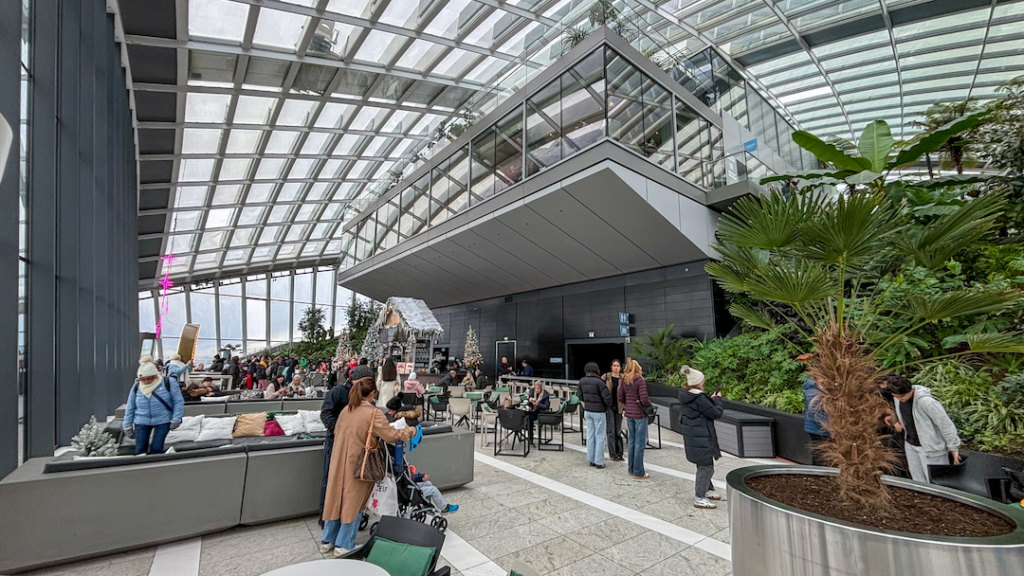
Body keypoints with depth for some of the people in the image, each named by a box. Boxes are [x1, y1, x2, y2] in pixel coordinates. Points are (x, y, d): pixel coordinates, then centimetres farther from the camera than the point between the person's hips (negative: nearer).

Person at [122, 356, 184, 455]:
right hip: (141, 422, 3)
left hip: (163, 422, -3)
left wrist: (176, 419, -9)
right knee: (140, 450, 2)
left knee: (156, 449, -5)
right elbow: (130, 408, 10)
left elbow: (178, 401, -4)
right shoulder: (136, 387, -1)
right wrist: (127, 426, 11)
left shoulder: (167, 384, -9)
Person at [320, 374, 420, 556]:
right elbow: (391, 435, -18)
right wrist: (411, 431, -4)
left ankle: (327, 541, 28)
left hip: (338, 461, 6)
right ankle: (343, 545, 16)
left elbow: (337, 432, 14)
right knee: (353, 502, 7)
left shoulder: (346, 410, 3)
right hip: (358, 464, -6)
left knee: (336, 497, 17)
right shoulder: (373, 413, -17)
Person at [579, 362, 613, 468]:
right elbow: (607, 397, -18)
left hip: (587, 411, 6)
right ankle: (599, 462, 9)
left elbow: (580, 394, 12)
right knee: (600, 436, 4)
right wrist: (609, 406, 2)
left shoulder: (582, 381, 0)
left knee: (590, 435, 14)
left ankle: (590, 460, 21)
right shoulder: (599, 382, -20)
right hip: (599, 412, -6)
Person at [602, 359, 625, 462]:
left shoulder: (623, 378, 1)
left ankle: (619, 453, 20)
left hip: (618, 407, 2)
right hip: (609, 406, -2)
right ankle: (613, 454, 8)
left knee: (618, 431, 10)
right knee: (611, 431, -1)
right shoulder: (606, 377, -4)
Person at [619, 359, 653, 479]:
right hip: (640, 414, -6)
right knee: (640, 443, 1)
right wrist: (649, 405, 1)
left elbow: (620, 398, 6)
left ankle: (631, 468, 26)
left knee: (631, 441, 16)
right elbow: (644, 399, -19)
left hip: (629, 413, 6)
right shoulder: (640, 380, -15)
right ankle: (638, 472, 7)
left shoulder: (623, 381, 4)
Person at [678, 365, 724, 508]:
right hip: (701, 438, -10)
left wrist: (711, 400, 9)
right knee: (706, 466, 2)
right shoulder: (699, 398, -24)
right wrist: (718, 399, -1)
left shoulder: (685, 396, 5)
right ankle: (699, 498, 10)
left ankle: (708, 490, 39)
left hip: (691, 437, 10)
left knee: (704, 465, 24)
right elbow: (716, 413, -16)